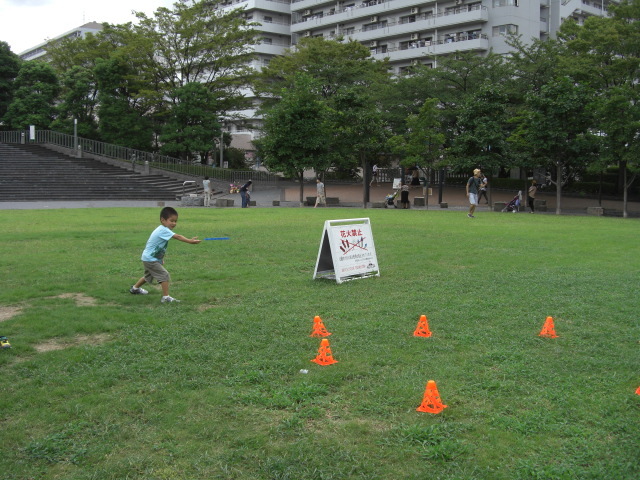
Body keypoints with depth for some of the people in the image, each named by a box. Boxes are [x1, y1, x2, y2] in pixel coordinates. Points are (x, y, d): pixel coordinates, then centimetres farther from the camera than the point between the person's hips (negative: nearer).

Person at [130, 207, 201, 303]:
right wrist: (190, 241, -42)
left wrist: (161, 258, 15)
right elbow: (177, 237, -35)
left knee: (148, 276, 31)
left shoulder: (161, 230, 8)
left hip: (147, 258, 11)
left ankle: (135, 288, 50)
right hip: (150, 259, -11)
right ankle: (166, 297, -15)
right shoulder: (164, 230, -24)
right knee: (165, 275, -15)